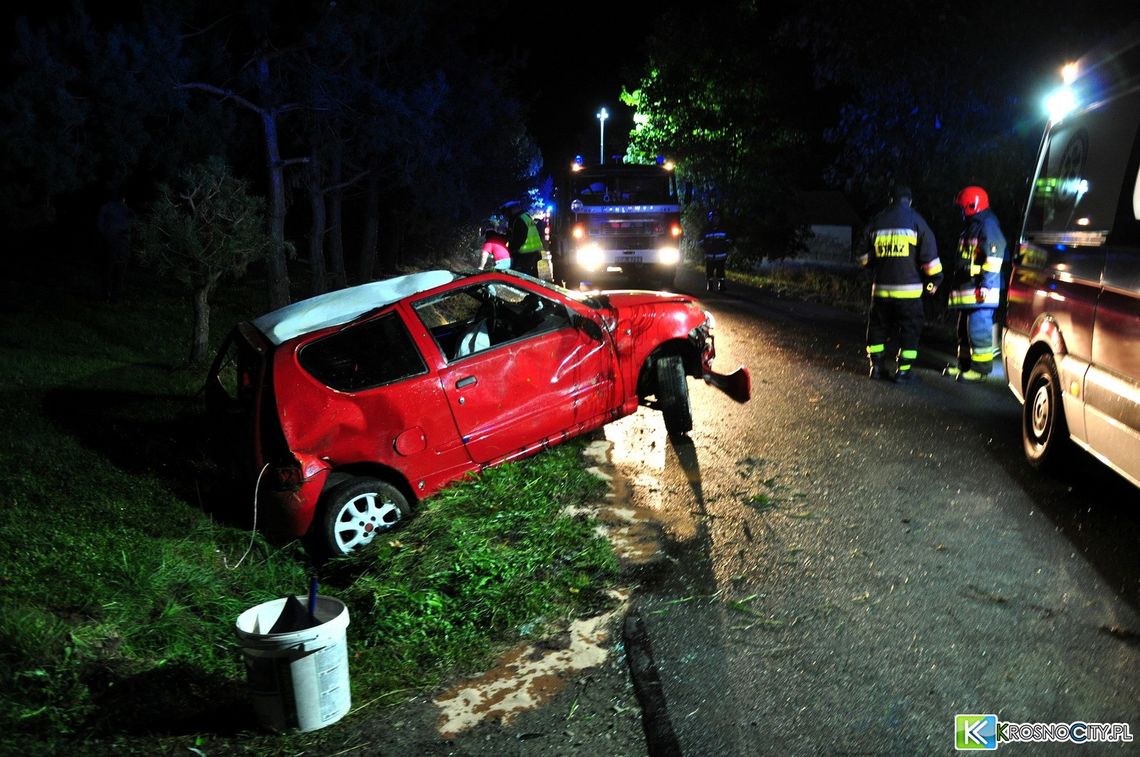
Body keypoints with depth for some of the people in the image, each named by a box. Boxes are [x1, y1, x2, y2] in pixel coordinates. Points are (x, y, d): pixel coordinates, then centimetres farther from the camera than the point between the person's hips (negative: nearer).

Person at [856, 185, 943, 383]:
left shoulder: (876, 222, 7)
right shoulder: (916, 221, -2)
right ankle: (904, 370, 3)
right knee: (910, 329, 5)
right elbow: (929, 255, -6)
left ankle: (876, 366, 17)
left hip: (881, 287, 3)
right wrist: (934, 280, 5)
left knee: (878, 327, 14)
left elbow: (864, 256, 14)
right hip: (909, 289, -3)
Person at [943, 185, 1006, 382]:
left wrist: (986, 284, -23)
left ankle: (981, 368, -7)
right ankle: (965, 364, 23)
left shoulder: (988, 226, -11)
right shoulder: (971, 228, 22)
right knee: (965, 329, 15)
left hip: (980, 291, -11)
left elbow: (994, 257, -19)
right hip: (967, 289, 11)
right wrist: (956, 284, 27)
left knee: (979, 329, -10)